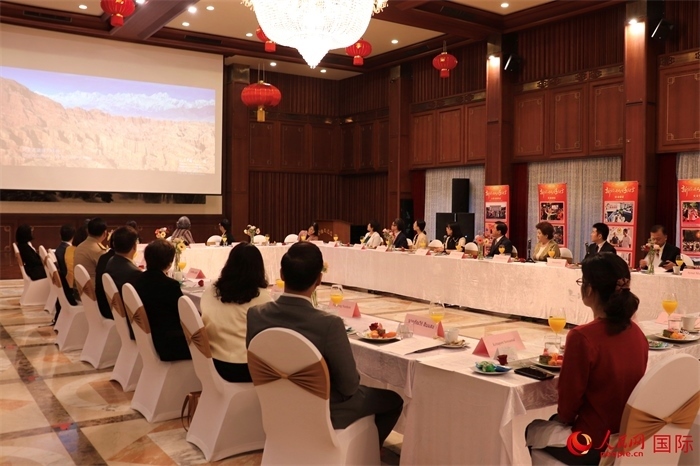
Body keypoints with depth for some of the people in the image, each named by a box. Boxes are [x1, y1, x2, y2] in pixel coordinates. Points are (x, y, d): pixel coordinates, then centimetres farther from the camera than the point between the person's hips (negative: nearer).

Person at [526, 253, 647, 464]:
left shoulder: (582, 337, -25)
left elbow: (569, 402, -15)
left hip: (594, 446, -7)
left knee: (530, 430, 21)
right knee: (554, 420, 31)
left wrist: (562, 418, 7)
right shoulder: (637, 334, -3)